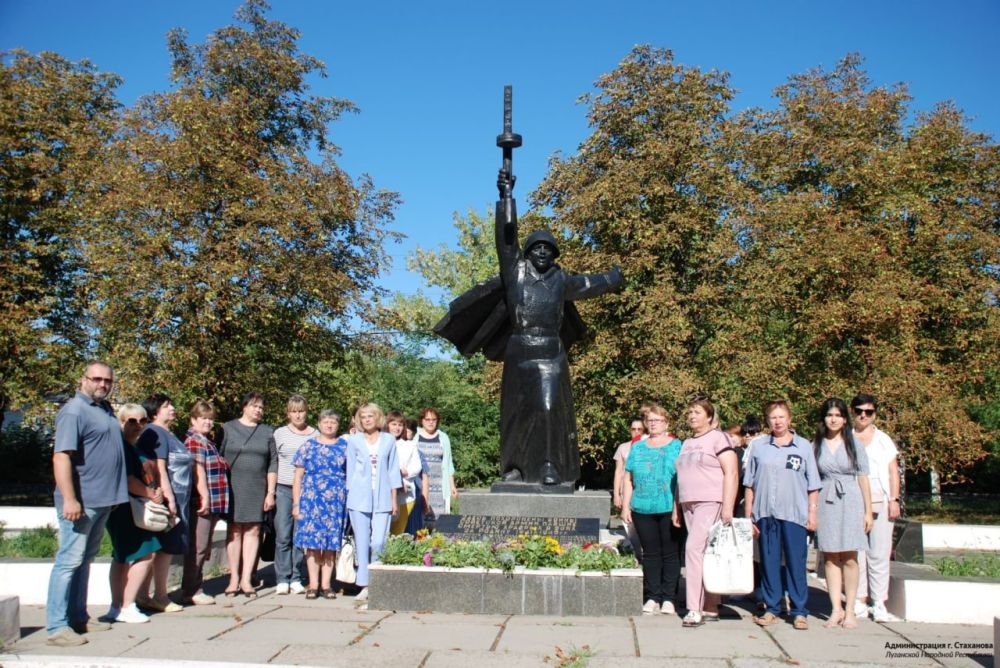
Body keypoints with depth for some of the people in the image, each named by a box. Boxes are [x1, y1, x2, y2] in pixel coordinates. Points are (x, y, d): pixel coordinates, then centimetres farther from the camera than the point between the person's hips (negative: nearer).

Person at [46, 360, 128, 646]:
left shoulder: (105, 409, 15)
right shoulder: (74, 411, -12)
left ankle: (78, 617, 23)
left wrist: (115, 494, 23)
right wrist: (69, 499, -27)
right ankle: (56, 626, -1)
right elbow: (61, 456, -20)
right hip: (81, 501, -9)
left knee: (85, 559, 15)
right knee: (69, 560, -6)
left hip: (103, 501, 9)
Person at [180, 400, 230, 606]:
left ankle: (194, 589, 23)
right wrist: (205, 497, -23)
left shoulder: (206, 441, 20)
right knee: (197, 547, -4)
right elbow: (198, 471, -19)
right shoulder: (194, 441, -10)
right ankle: (191, 592, 2)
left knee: (203, 549, 15)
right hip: (202, 503, -10)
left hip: (212, 503, 10)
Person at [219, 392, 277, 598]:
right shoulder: (228, 428, 5)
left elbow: (272, 464, 9)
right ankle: (234, 579, 8)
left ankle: (246, 579, 5)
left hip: (257, 489, 2)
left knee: (253, 531, 0)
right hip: (233, 487, -2)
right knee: (234, 531, 0)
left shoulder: (267, 432, 11)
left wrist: (271, 492, 3)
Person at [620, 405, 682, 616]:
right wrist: (625, 507, 7)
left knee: (670, 554, 2)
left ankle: (668, 598, 9)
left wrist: (679, 509, -8)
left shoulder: (677, 447, 3)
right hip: (643, 509, 3)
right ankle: (652, 597, 14)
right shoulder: (637, 448, 14)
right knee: (650, 553, 7)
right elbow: (628, 479, 13)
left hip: (669, 510, -3)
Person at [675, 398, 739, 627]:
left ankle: (695, 610, -15)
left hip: (710, 503, -7)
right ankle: (711, 608, 13)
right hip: (689, 504, 7)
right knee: (704, 555, 8)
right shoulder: (686, 444, 18)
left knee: (694, 548, -17)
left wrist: (728, 507, -18)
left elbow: (731, 473, -11)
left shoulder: (717, 438, -4)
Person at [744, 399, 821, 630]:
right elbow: (750, 484, 9)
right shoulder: (759, 446, 9)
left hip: (794, 514, -1)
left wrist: (812, 513, 0)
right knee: (769, 562, 6)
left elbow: (813, 485, 7)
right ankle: (771, 608, 15)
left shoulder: (804, 446, 7)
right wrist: (748, 515, 5)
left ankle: (799, 611, 8)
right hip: (766, 513, 1)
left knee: (796, 563, 0)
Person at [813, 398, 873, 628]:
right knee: (830, 557, 2)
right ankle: (836, 609, 8)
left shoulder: (854, 445, 6)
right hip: (826, 502, 1)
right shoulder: (816, 446, 7)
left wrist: (868, 512, 3)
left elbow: (863, 479, 6)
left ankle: (849, 611, 6)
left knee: (849, 558, -2)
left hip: (850, 502, -1)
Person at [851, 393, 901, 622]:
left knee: (879, 555, -2)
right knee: (856, 554, -1)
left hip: (880, 504, 0)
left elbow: (893, 472, 9)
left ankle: (879, 605, 1)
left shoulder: (883, 439, 13)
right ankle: (860, 603, 5)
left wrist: (894, 500, -1)